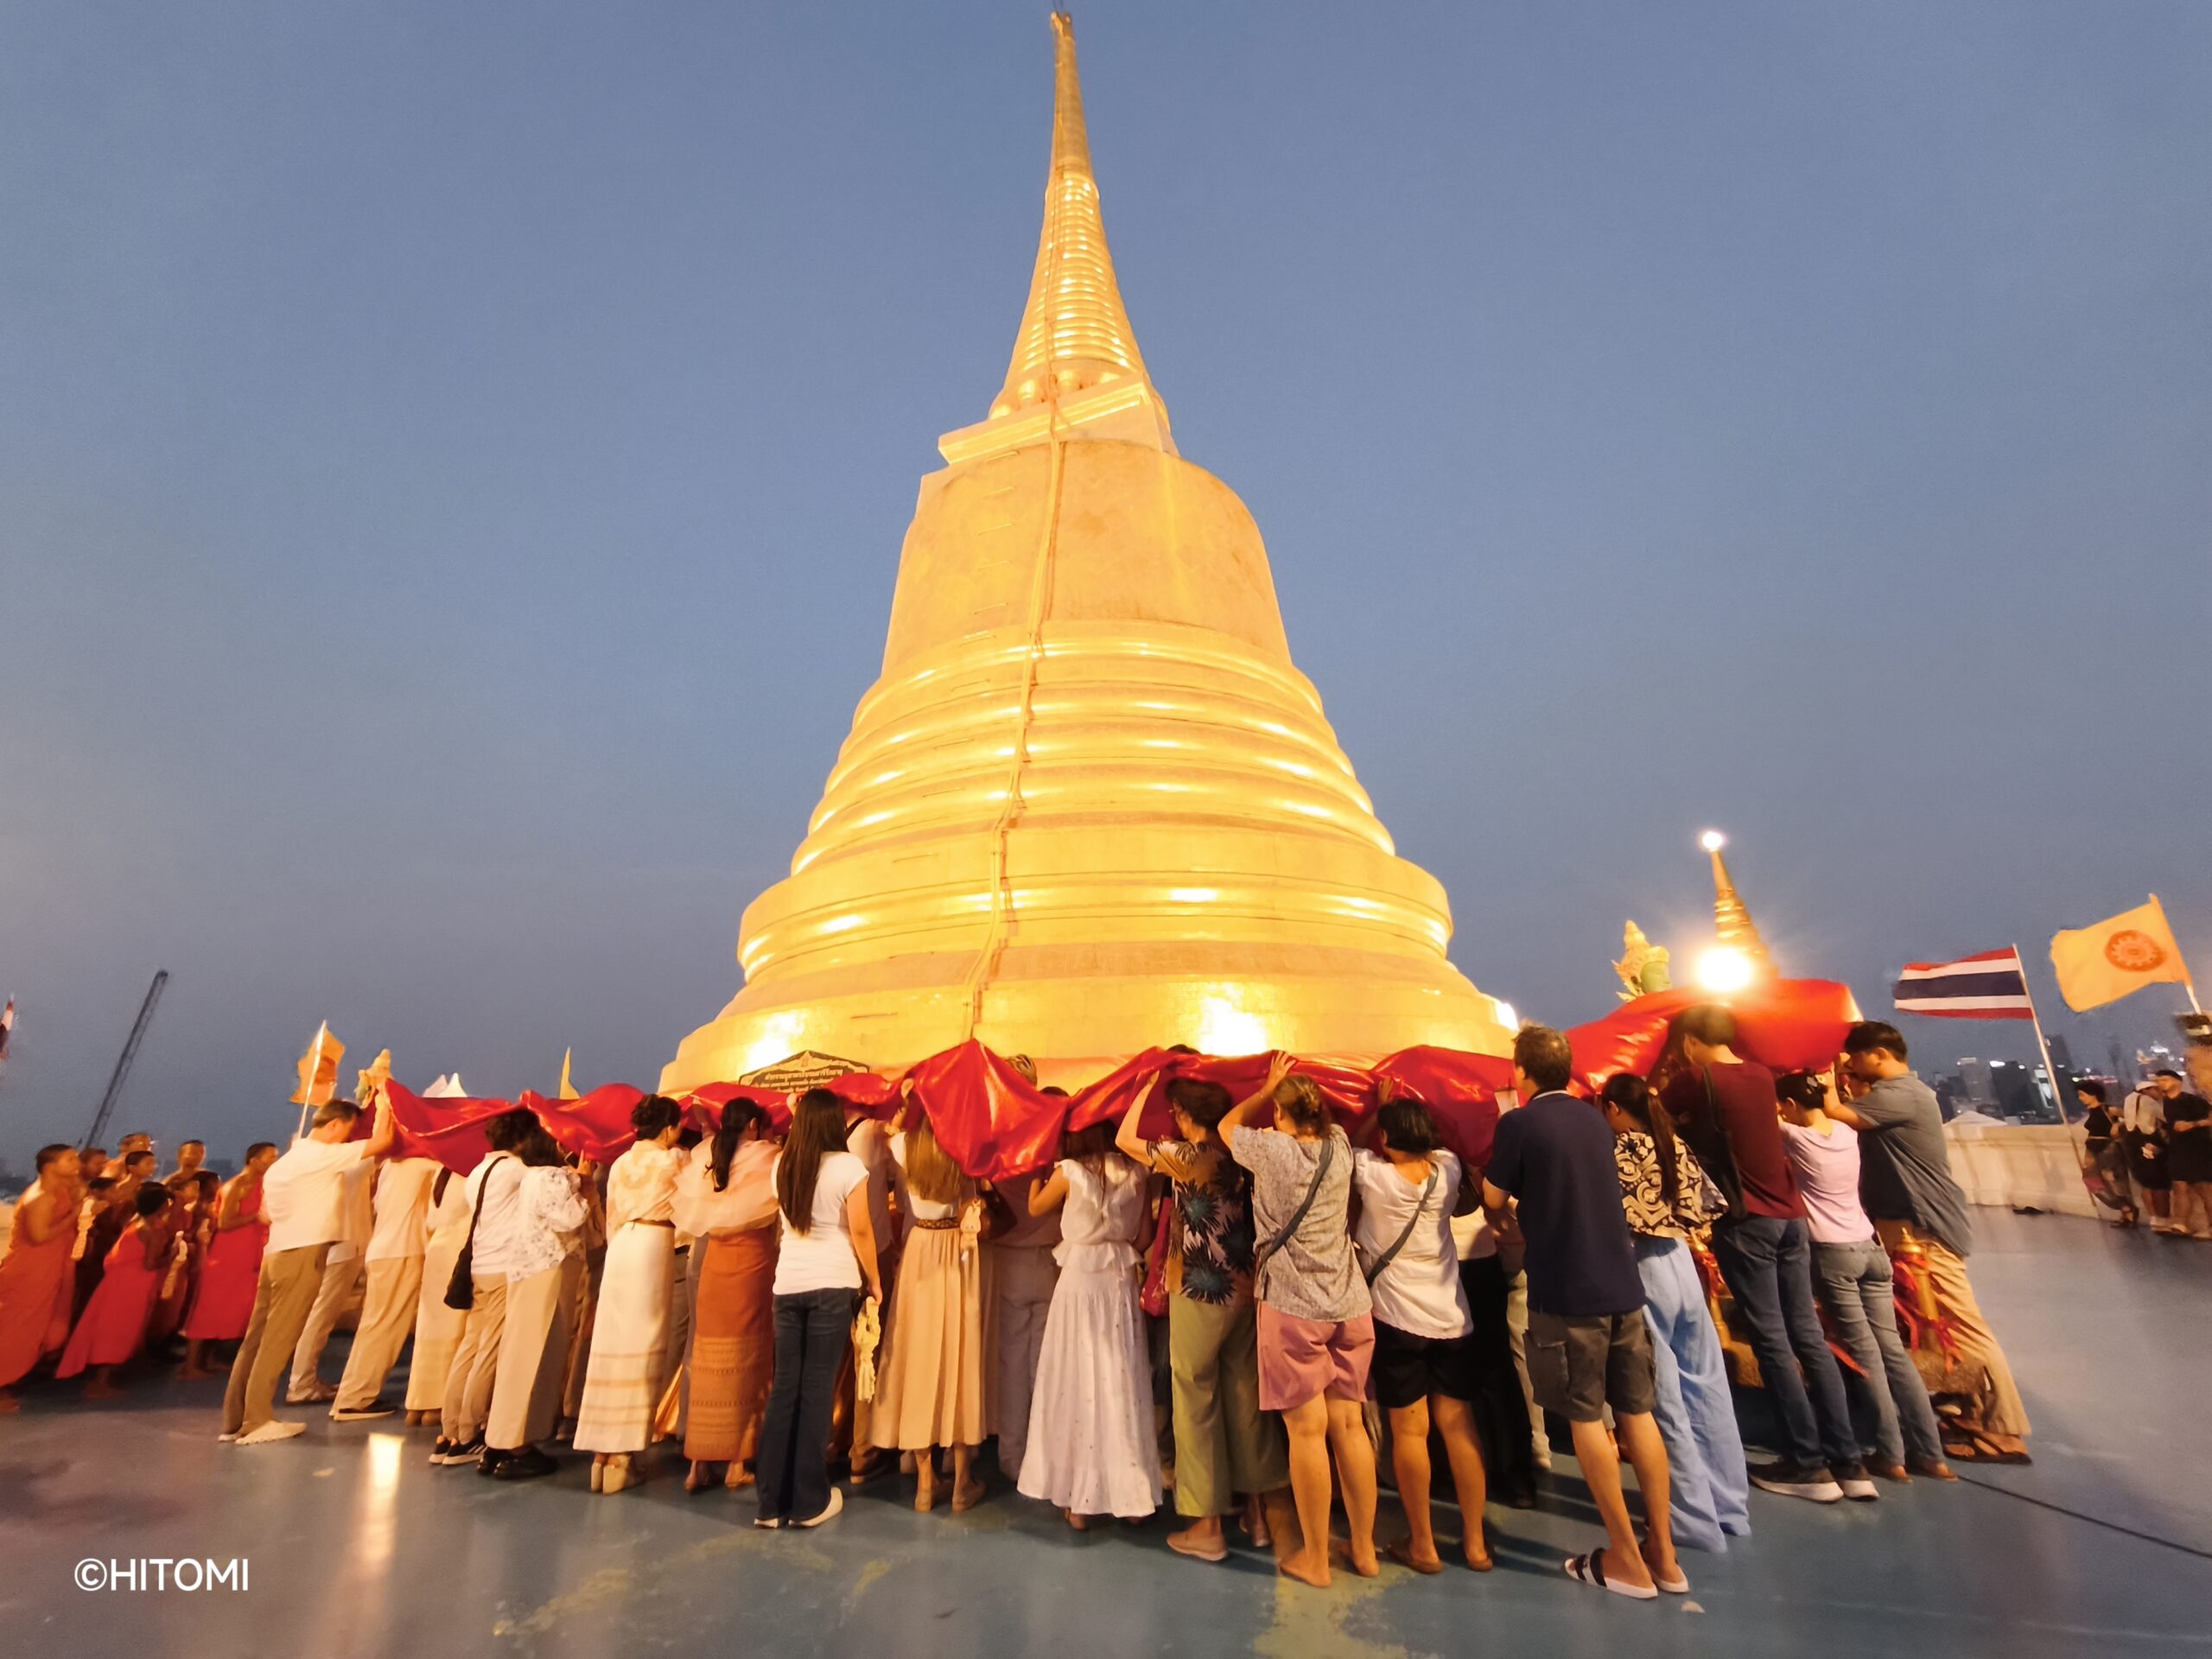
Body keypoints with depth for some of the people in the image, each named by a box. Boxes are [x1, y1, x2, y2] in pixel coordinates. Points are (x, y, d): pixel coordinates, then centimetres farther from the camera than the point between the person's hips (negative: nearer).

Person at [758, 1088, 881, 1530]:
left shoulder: (783, 1164, 6)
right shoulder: (847, 1165, -11)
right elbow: (860, 1231, -11)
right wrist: (874, 1280, 5)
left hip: (788, 1285, 5)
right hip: (833, 1284, -5)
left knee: (784, 1388, 12)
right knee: (817, 1389, 4)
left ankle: (771, 1502, 19)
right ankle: (810, 1502, 15)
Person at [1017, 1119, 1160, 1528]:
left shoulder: (1068, 1171, -11)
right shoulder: (1135, 1173, -2)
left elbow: (1036, 1208, 6)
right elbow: (1139, 1233, 5)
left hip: (1080, 1279, -3)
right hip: (1121, 1279, 3)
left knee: (1079, 1382, 9)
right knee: (1121, 1380, 13)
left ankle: (1079, 1498, 19)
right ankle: (1130, 1492, 23)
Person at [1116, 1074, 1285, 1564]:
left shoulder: (1186, 1156, -19)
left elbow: (1124, 1139, -9)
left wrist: (1149, 1084, -2)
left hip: (1198, 1298, -6)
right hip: (1245, 1293, 6)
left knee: (1197, 1404, 10)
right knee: (1247, 1399, 18)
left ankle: (1207, 1528, 20)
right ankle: (1257, 1514, 32)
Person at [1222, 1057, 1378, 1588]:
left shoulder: (1271, 1150, -11)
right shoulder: (1339, 1147, 0)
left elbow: (1229, 1124, 10)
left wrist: (1269, 1086, 19)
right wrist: (1299, 1089, 24)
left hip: (1293, 1307, -5)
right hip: (1351, 1305, 5)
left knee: (1307, 1430, 4)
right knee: (1350, 1424, 14)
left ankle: (1315, 1559, 15)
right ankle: (1364, 1548, 26)